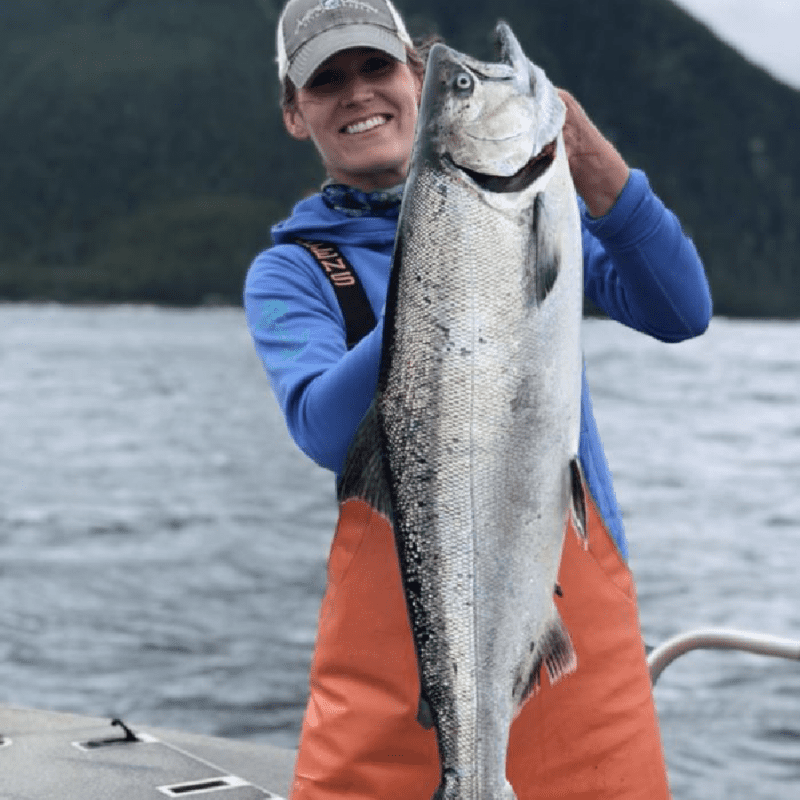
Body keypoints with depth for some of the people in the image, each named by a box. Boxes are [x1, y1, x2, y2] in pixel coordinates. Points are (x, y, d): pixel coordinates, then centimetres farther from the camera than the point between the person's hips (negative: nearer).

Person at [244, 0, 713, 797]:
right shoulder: (289, 272, 6)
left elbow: (681, 313, -3)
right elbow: (325, 431, -13)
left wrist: (591, 162, -17)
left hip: (571, 594, 1)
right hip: (394, 619, 0)